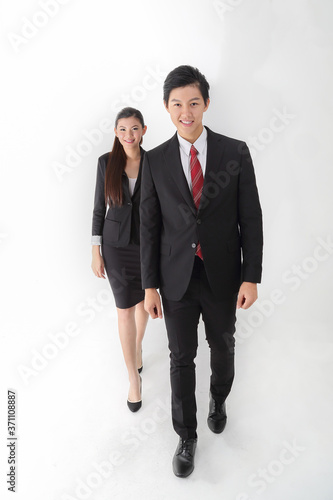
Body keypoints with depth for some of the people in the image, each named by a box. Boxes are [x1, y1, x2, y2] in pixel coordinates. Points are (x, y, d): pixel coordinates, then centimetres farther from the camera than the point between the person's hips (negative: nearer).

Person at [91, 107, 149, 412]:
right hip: (117, 244, -1)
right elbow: (99, 207, 0)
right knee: (125, 309, 0)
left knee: (143, 300, 18)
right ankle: (134, 376, 16)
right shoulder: (106, 162, -4)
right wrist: (96, 252, -2)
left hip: (149, 242, 1)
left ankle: (137, 347, 46)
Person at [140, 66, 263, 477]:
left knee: (222, 346, 21)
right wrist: (149, 285, -3)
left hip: (222, 276, 0)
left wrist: (251, 277, -7)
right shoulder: (155, 160, -2)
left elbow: (250, 218, -4)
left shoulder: (235, 153, -5)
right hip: (176, 278, 0)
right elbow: (149, 225, -1)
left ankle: (219, 399, 54)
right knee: (181, 358, 11)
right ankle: (186, 436, 34)